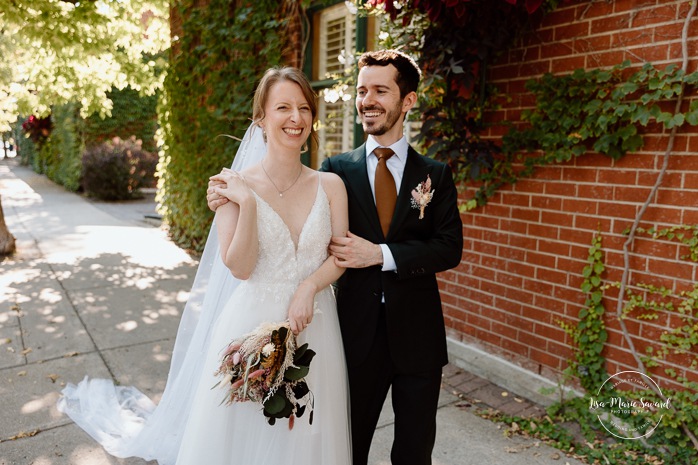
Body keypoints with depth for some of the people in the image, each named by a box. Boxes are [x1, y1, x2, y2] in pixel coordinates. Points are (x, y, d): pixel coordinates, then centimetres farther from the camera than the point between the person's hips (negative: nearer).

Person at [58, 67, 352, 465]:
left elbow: (340, 256, 1)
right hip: (253, 324, -1)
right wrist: (247, 204, -23)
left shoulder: (330, 186, -2)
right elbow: (240, 267, -12)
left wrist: (309, 287, -16)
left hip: (314, 326, 2)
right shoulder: (236, 186, -8)